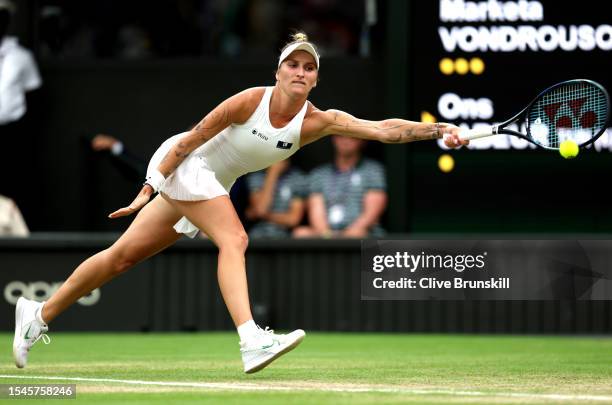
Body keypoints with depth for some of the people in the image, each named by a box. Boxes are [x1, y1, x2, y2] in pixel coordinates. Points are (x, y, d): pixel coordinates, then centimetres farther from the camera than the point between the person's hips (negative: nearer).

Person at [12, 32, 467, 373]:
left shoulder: (318, 122, -12)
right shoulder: (252, 100, -23)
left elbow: (385, 129, -23)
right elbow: (192, 138, -15)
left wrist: (439, 130, -35)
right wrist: (152, 185, -13)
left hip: (211, 184, 6)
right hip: (180, 164, -6)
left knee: (124, 255, 10)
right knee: (234, 239, -26)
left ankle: (39, 314, 21)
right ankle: (251, 340, -37)